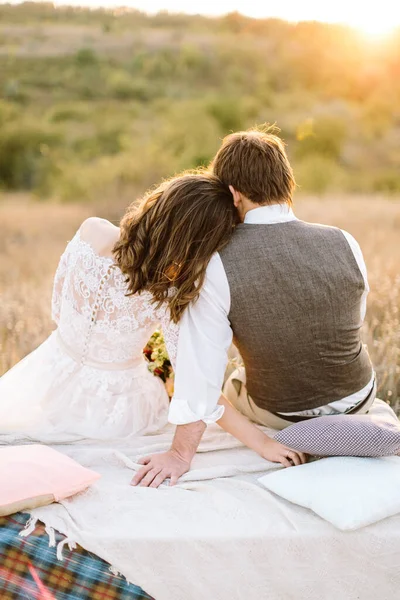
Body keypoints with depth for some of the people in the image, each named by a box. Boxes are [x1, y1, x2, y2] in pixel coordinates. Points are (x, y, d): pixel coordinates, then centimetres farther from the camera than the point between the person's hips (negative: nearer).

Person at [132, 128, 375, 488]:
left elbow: (201, 367, -23)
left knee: (233, 385, 34)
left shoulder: (218, 264, -25)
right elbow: (354, 320, 1)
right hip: (359, 399, 2)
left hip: (280, 415, -1)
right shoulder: (343, 244, -17)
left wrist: (182, 455, -13)